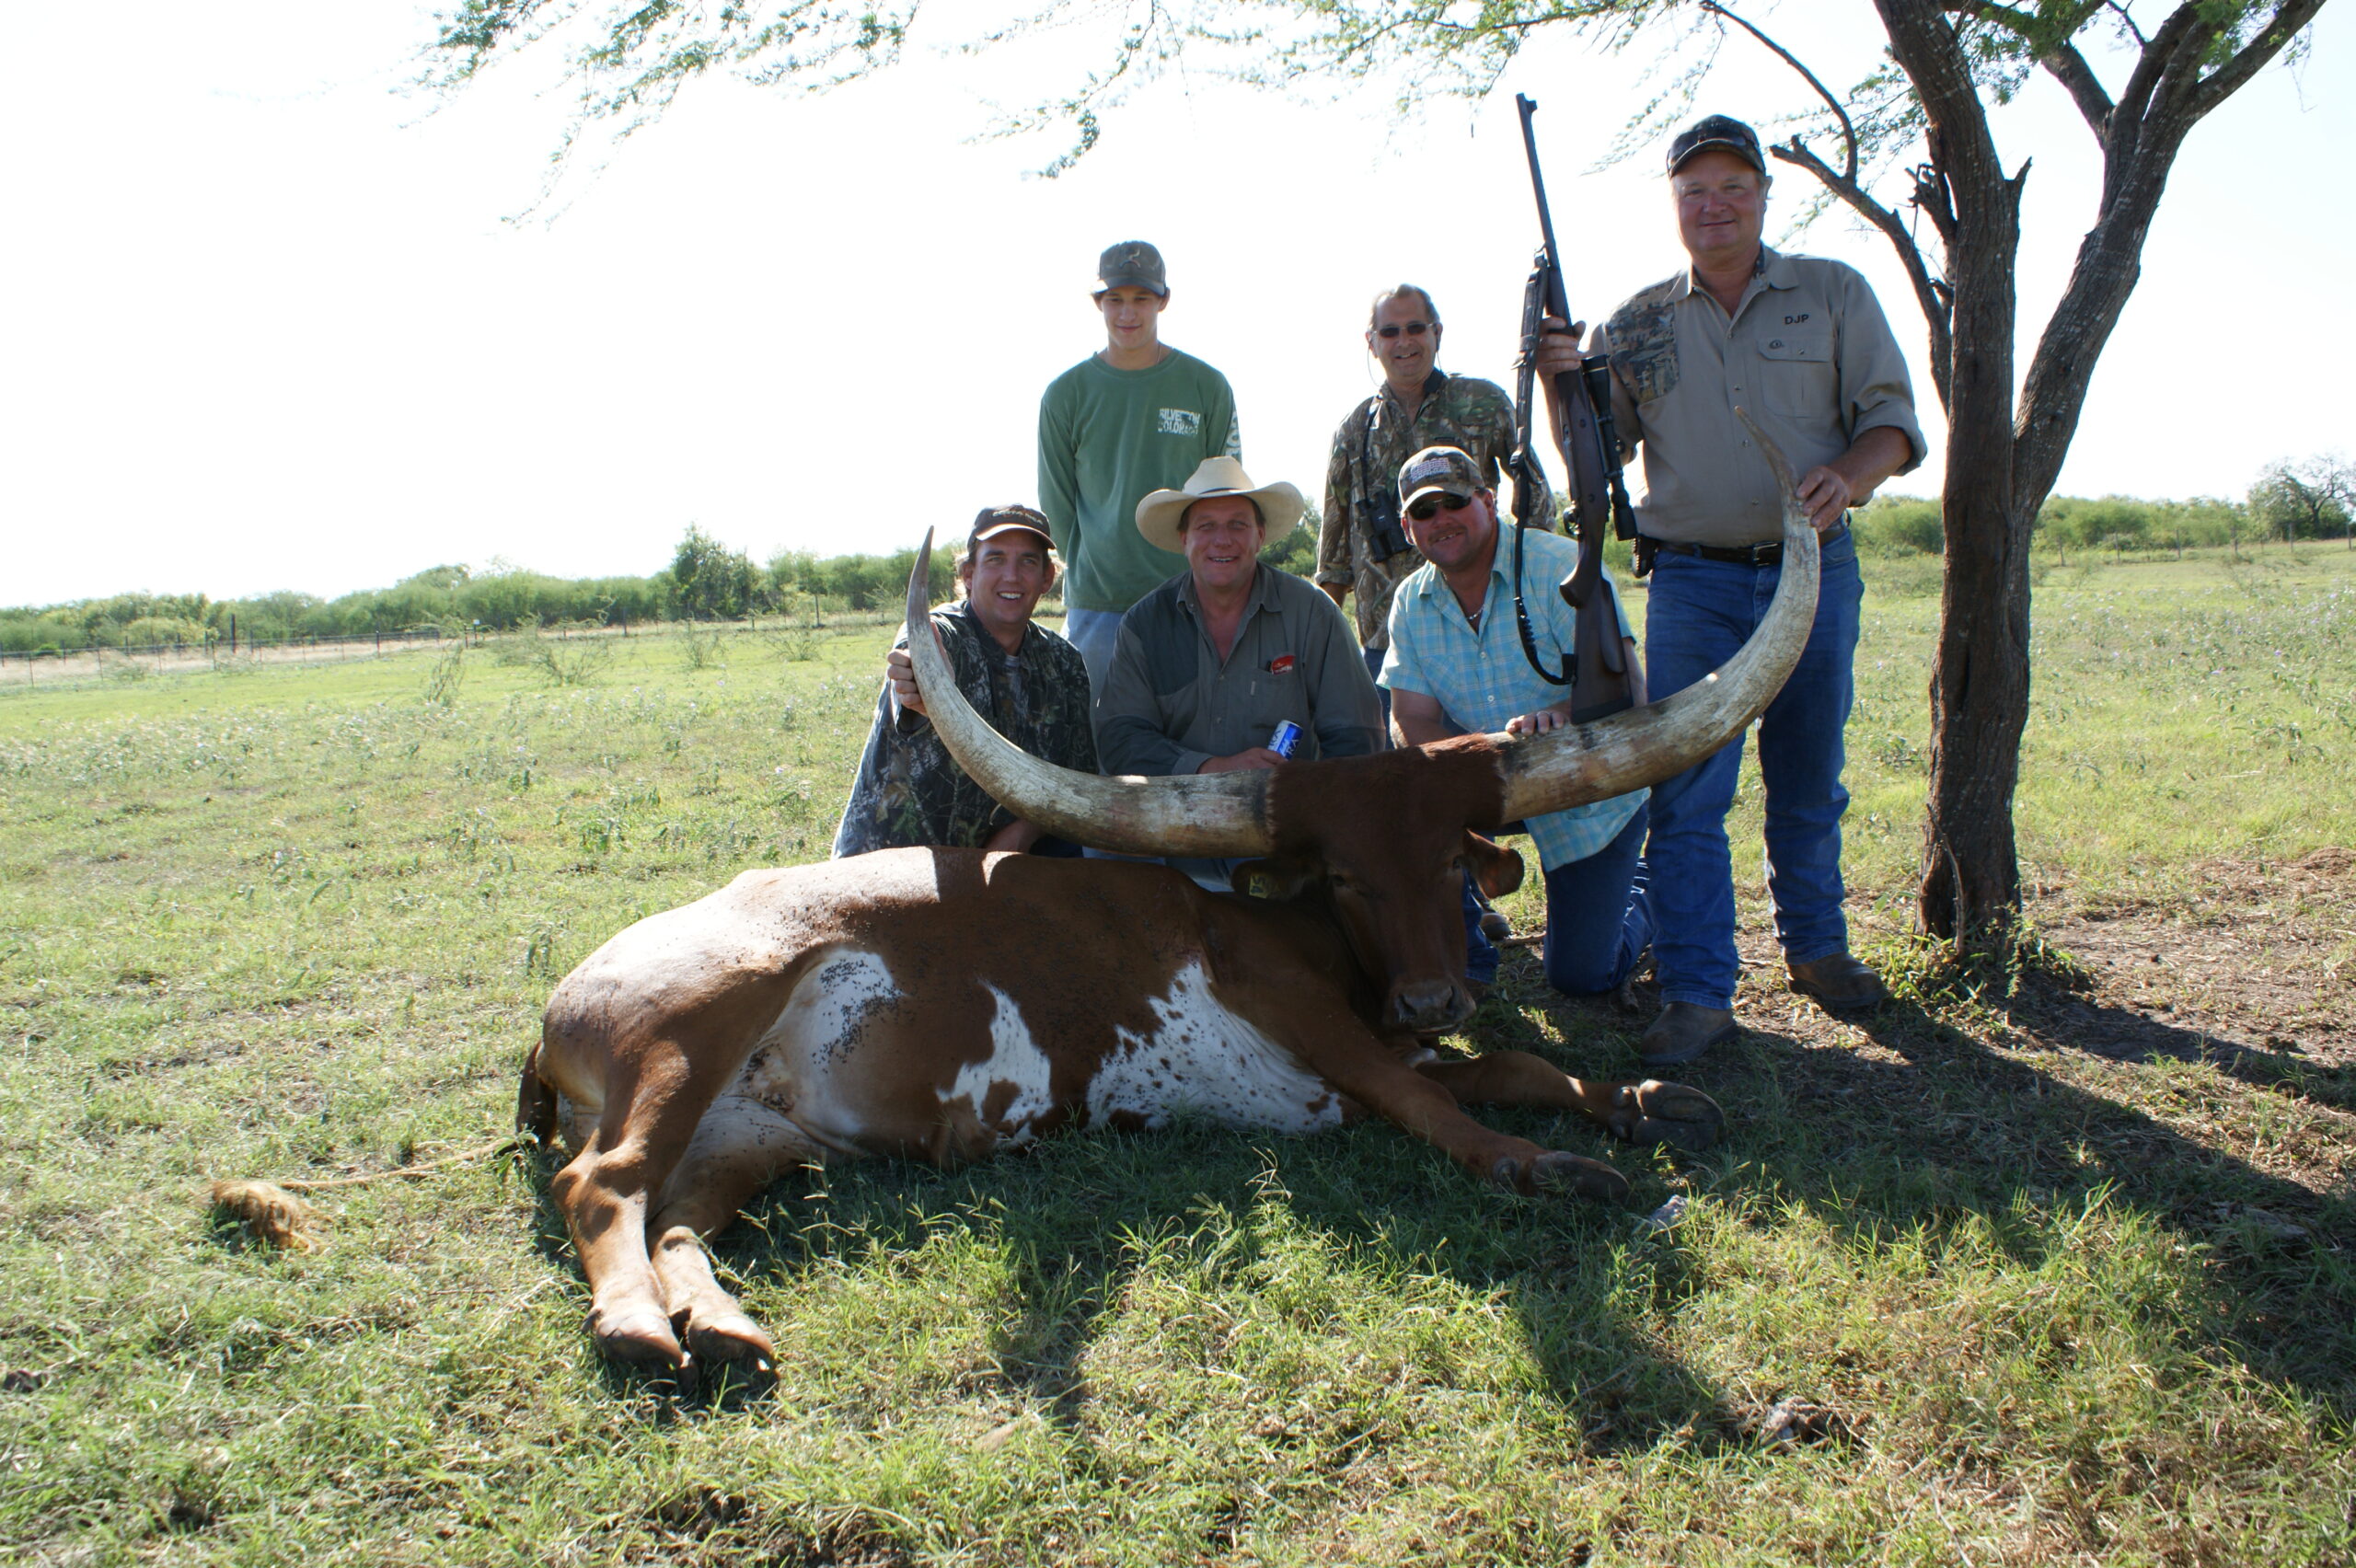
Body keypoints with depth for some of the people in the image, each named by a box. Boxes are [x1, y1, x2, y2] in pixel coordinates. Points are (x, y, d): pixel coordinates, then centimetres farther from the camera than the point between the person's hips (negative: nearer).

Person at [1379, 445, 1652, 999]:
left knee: (1581, 977, -3)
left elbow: (1625, 682, -28)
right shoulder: (1411, 602, -5)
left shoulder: (1561, 566, -20)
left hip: (1592, 797, -3)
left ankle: (1638, 892, 31)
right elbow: (1411, 721, -11)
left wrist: (1563, 715, -49)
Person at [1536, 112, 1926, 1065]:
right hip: (1694, 582, 0)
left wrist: (1849, 473, -19)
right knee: (1687, 789, -7)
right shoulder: (1637, 324, 8)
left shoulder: (1833, 293, 7)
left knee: (1808, 782, 11)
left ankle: (1815, 947, 31)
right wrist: (1560, 383, -11)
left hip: (1815, 571, 1)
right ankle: (1697, 992, -3)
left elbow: (1891, 416, 2)